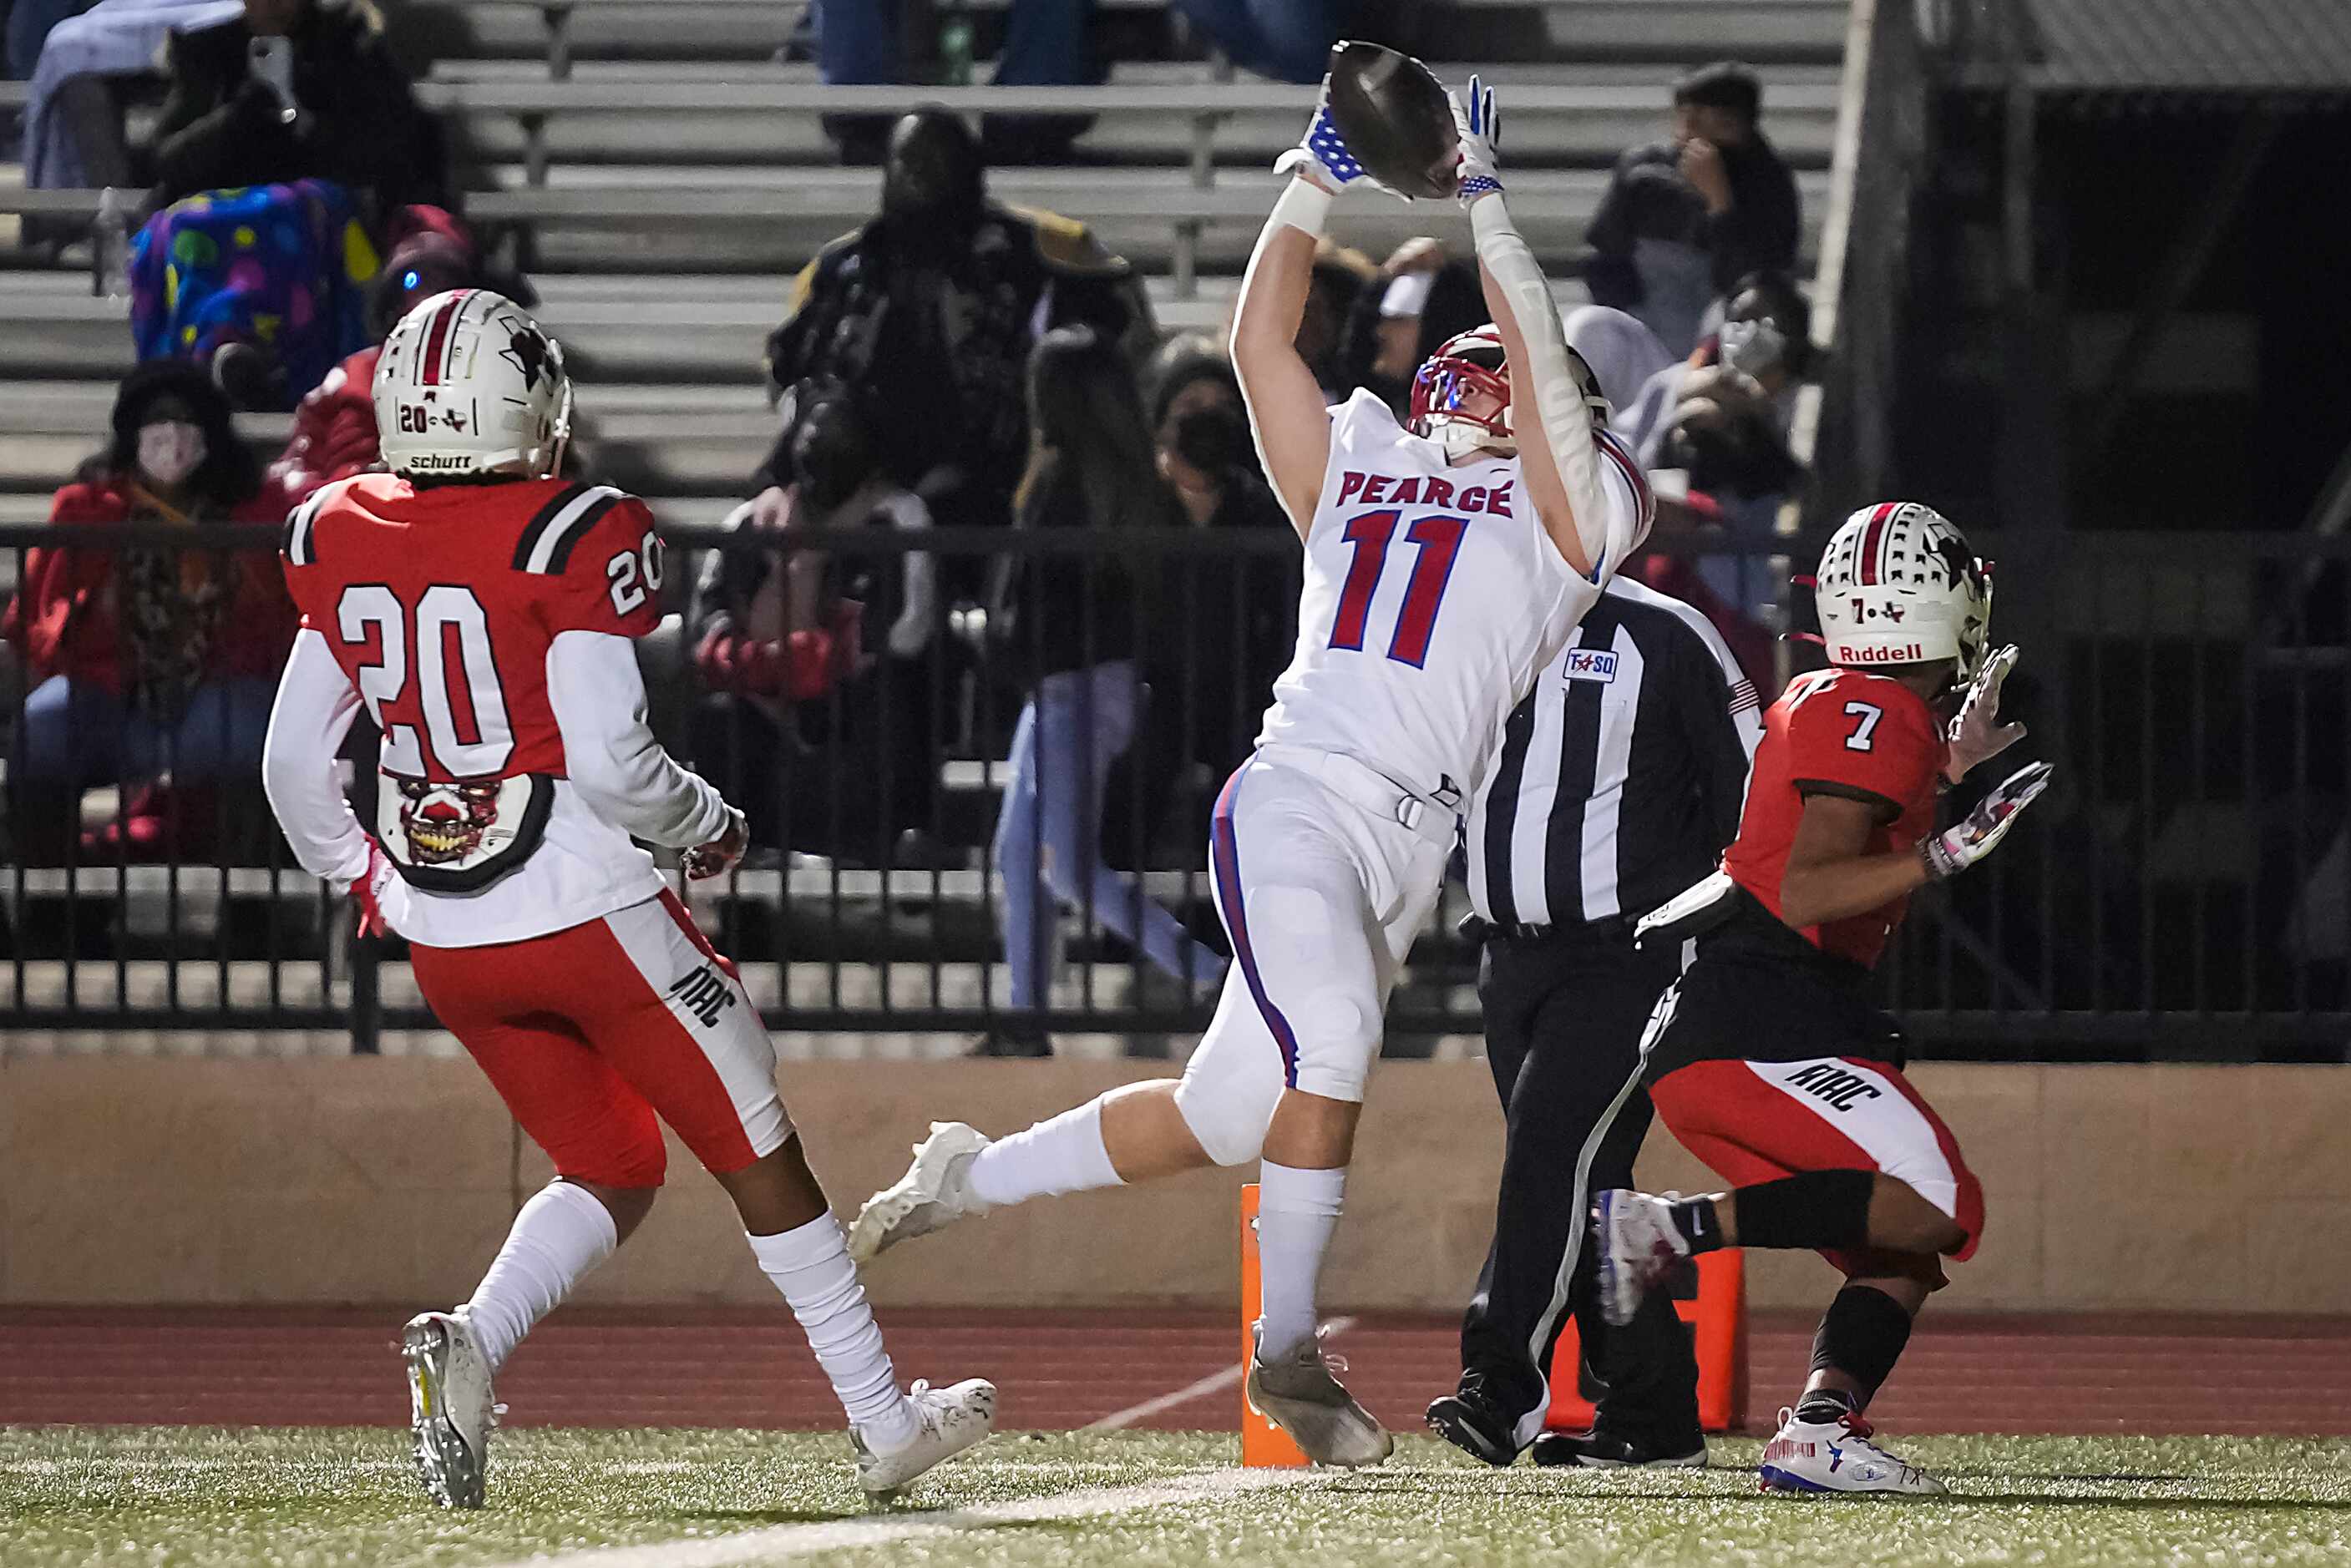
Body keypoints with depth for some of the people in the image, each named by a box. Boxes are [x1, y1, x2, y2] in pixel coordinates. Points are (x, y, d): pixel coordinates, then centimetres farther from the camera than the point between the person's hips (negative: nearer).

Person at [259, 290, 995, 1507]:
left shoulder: (344, 544, 2)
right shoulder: (569, 541, -15)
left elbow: (294, 763, 7)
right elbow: (609, 763, -19)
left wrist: (362, 883, 24)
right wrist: (706, 825, 1)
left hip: (447, 946, 5)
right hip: (587, 912, -5)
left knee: (612, 1171, 20)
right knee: (759, 1161, 12)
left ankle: (471, 1340, -8)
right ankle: (884, 1423, 19)